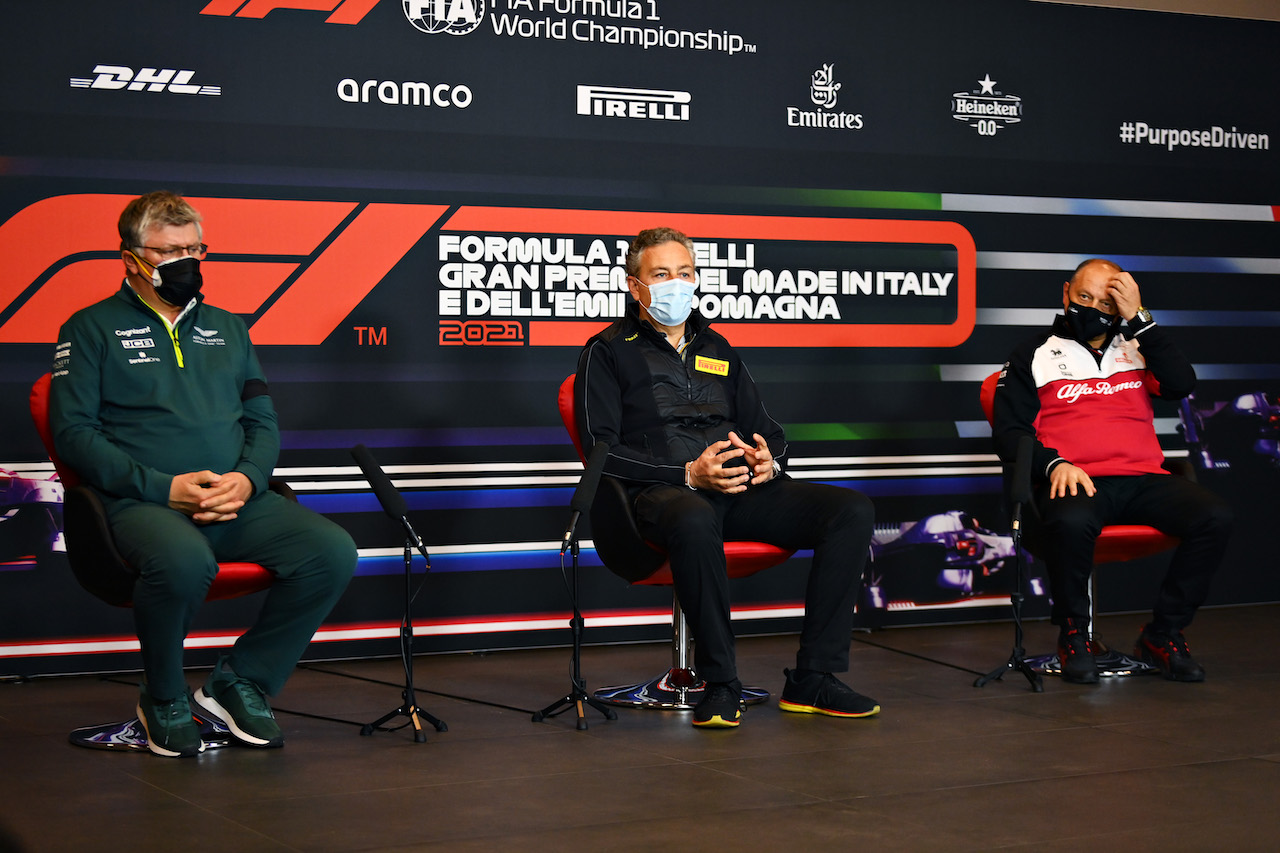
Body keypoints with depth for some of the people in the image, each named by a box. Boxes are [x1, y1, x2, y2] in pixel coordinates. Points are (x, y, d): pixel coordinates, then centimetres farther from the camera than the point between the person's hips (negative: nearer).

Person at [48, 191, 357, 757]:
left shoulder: (228, 328, 23)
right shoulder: (92, 329, 8)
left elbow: (263, 421, 19)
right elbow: (73, 431, -2)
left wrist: (248, 478, -5)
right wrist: (164, 488, -13)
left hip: (239, 501, 5)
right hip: (144, 504, -5)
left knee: (333, 552, -21)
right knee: (185, 561, -40)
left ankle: (241, 681, -3)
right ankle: (163, 700, -10)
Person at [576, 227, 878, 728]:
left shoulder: (716, 349, 27)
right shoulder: (608, 352, 9)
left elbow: (768, 431, 27)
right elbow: (602, 451, -3)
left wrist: (768, 461, 0)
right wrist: (689, 475, -15)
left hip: (741, 489, 6)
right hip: (660, 493, -6)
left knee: (852, 510, -18)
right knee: (695, 522, -43)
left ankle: (812, 679, -18)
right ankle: (720, 685, -28)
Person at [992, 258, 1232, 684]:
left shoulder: (1137, 348, 21)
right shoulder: (1035, 355, 14)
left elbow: (1181, 384, 1)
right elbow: (1009, 432, 7)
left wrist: (1138, 318, -2)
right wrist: (1055, 464, -12)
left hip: (1143, 479, 3)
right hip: (1077, 481, -3)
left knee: (1214, 516, -24)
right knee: (1071, 521, -39)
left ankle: (1162, 635, -9)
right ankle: (1073, 636, -15)